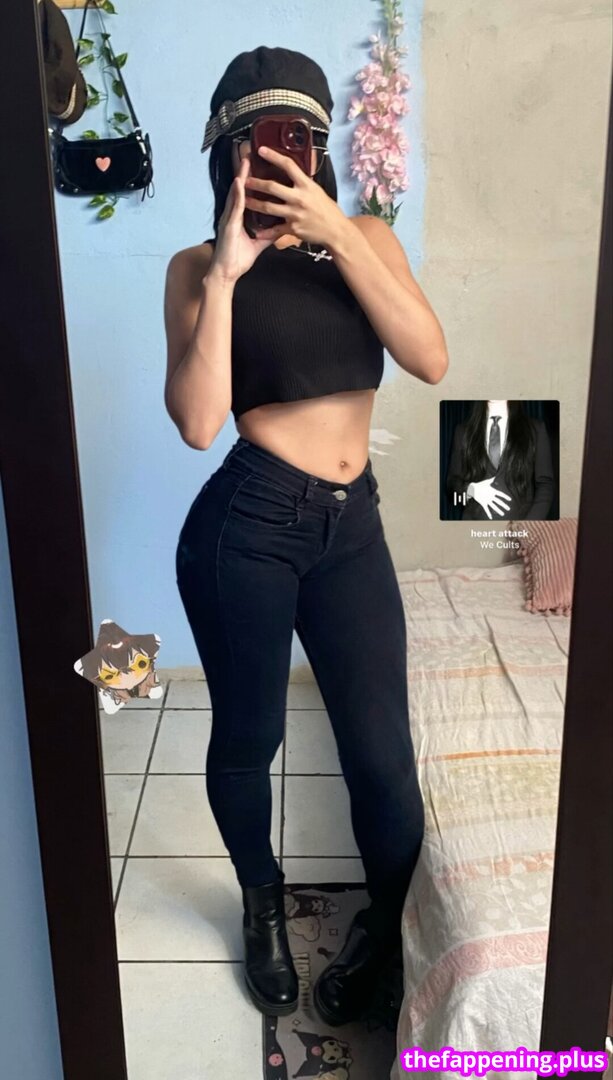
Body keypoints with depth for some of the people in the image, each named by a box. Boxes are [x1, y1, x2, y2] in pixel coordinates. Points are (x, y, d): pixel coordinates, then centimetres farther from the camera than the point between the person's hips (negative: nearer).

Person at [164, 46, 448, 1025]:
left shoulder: (366, 237, 7)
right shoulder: (199, 267, -1)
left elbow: (431, 359, -10)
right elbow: (198, 422, -14)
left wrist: (336, 235, -15)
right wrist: (227, 271, -16)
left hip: (352, 526, 2)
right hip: (246, 525, -2)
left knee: (382, 750, 5)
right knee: (248, 737, 14)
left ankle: (386, 924, 35)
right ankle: (264, 904, 44)